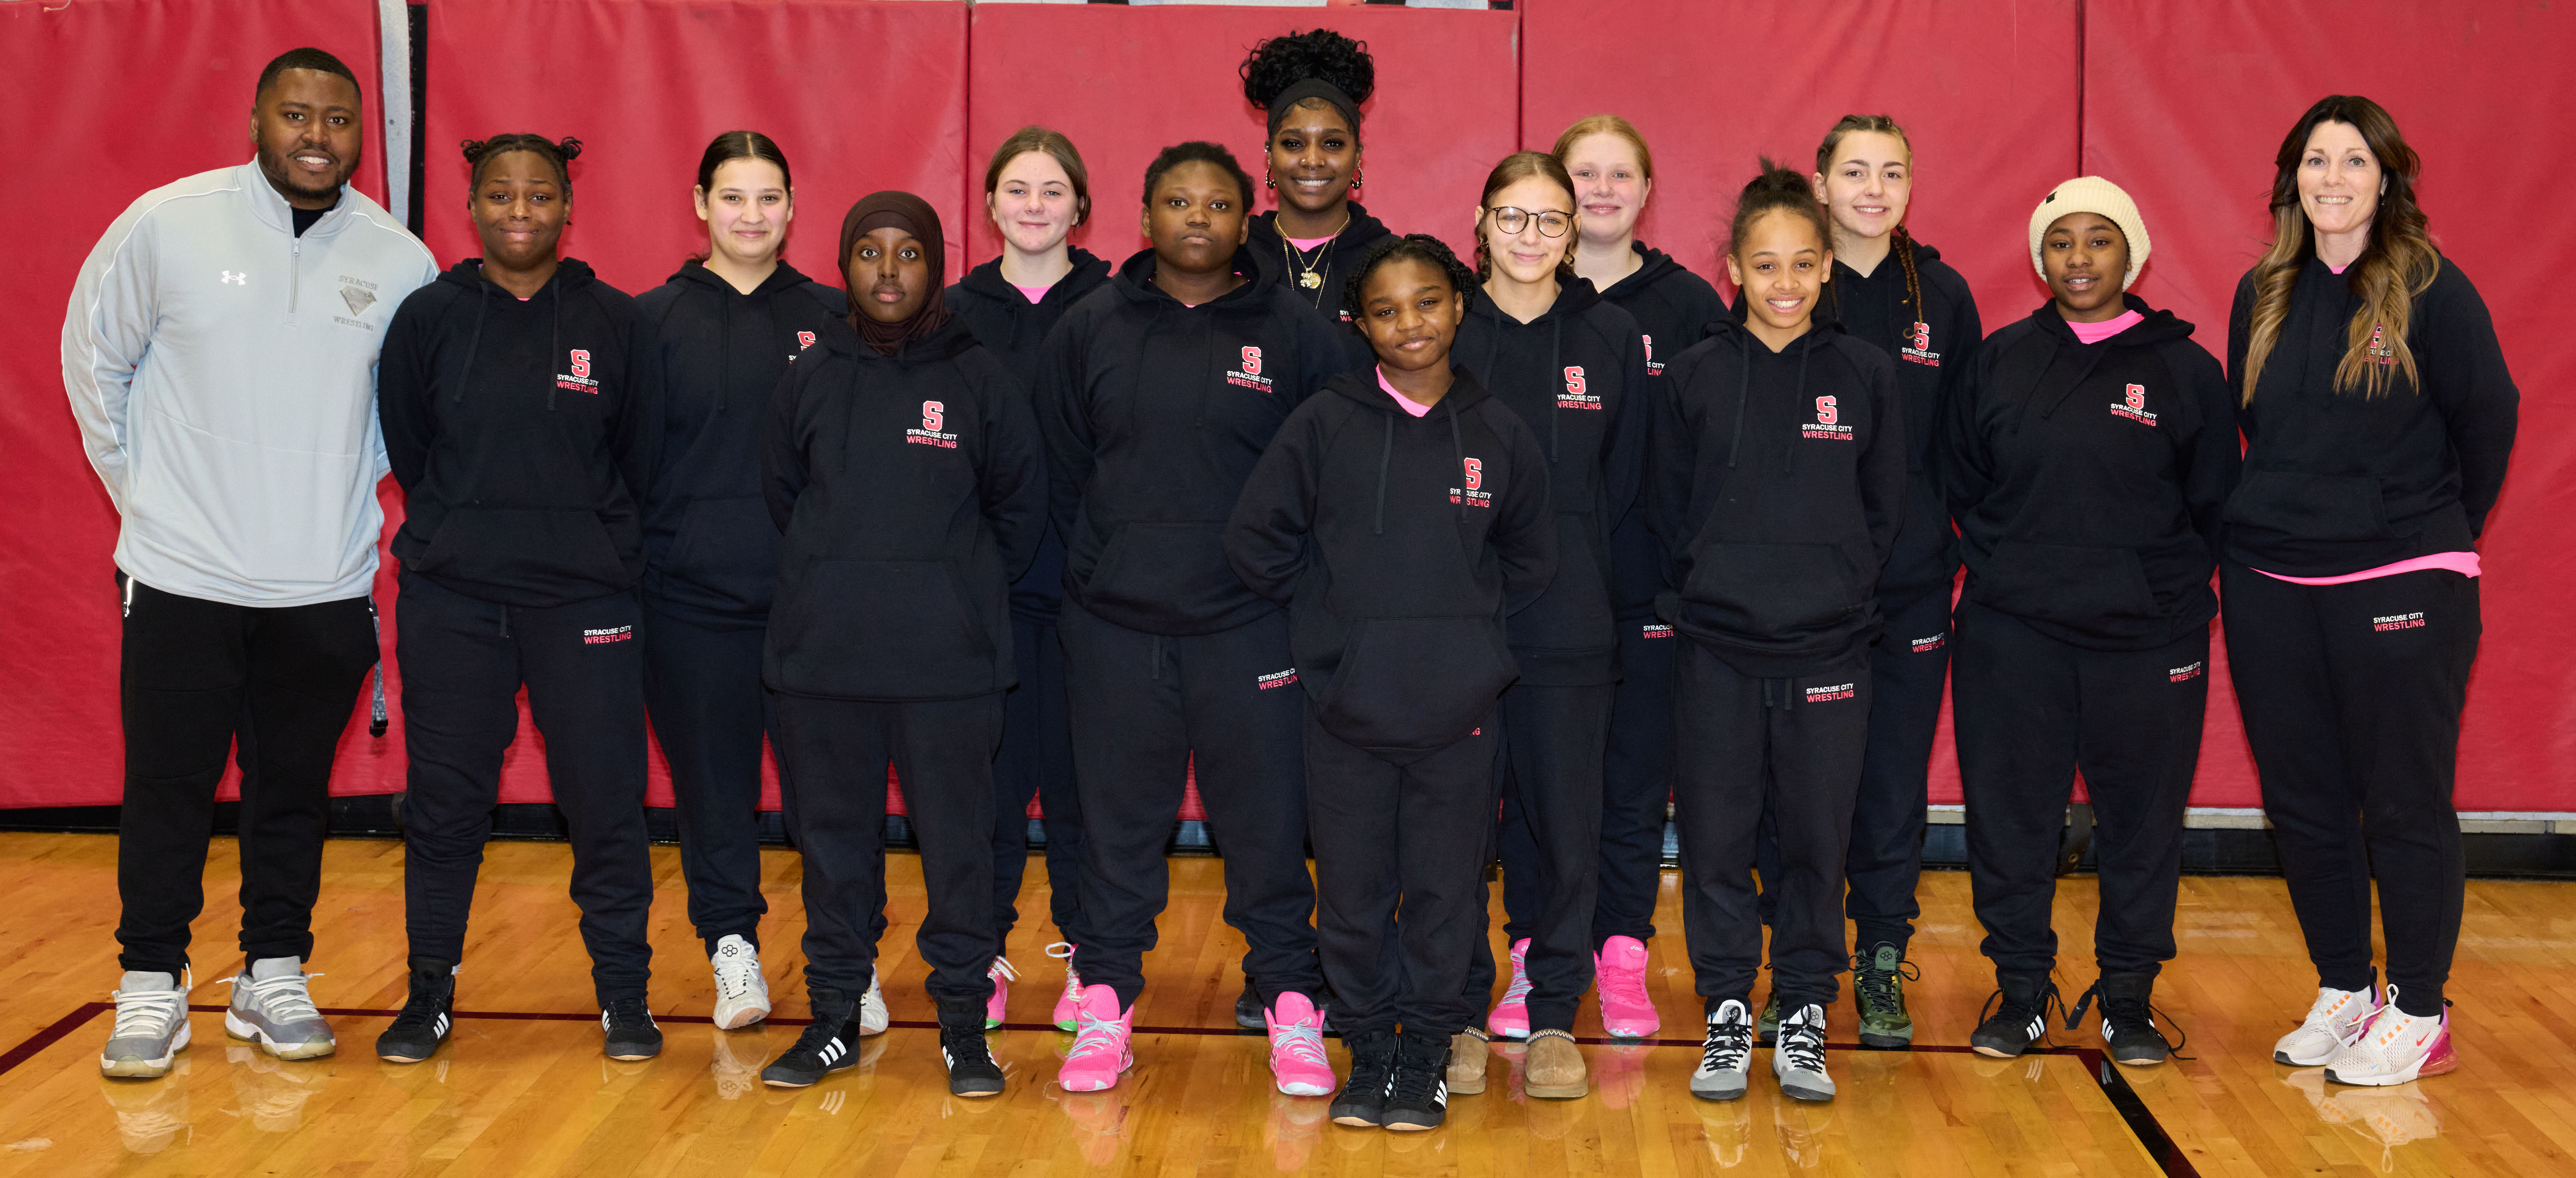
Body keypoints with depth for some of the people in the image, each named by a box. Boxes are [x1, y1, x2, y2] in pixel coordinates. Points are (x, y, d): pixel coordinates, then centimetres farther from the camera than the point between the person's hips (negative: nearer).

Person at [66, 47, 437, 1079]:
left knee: (295, 791, 11)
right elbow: (93, 361, 6)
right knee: (167, 789, 5)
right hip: (182, 575, -1)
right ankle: (151, 987, 19)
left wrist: (347, 491, 10)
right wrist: (141, 489, 6)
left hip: (327, 586, 2)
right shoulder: (166, 224, -6)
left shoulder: (399, 260, -1)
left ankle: (274, 977, 25)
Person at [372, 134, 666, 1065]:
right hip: (450, 601, 1)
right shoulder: (429, 317, 3)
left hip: (586, 601, -1)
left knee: (605, 799, 0)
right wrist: (468, 533, 8)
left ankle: (624, 995, 13)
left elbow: (640, 460, 8)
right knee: (444, 801, 6)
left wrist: (591, 547, 6)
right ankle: (430, 992, 20)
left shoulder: (616, 323, 2)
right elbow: (404, 449, 9)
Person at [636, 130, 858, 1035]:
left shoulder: (833, 319, 6)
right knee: (711, 775, 6)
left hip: (811, 591, 0)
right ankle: (733, 950, 19)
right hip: (689, 592, 0)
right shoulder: (651, 319, 5)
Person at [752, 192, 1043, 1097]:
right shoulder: (811, 382, 7)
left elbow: (1020, 508, 8)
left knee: (956, 841, 1)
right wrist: (837, 583, 13)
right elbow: (780, 496, 16)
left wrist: (959, 595, 7)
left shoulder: (980, 381, 1)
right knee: (833, 840, 9)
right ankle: (835, 1016, 21)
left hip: (950, 660, -2)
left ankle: (965, 1024, 13)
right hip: (822, 655, 2)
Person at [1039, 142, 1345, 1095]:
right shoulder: (1089, 329, 5)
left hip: (1250, 629, -1)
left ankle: (1291, 1008, 15)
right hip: (1114, 625, 1)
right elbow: (1060, 471, 11)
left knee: (1266, 819, 2)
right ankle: (1105, 1004, 20)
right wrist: (1093, 575, 5)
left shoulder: (1296, 335, 1)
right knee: (1118, 819, 8)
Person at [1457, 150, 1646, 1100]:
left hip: (1568, 626, 1)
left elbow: (1624, 482, 9)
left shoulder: (1612, 338, 5)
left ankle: (1552, 1013, 17)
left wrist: (1565, 556, 1)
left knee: (1564, 823, 5)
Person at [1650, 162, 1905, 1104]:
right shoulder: (1696, 377, 2)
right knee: (1715, 838, 5)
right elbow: (1667, 511, 6)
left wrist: (1837, 589, -1)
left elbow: (1884, 513, 7)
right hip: (1717, 652, 0)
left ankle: (1805, 1015, 20)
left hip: (1827, 652, 0)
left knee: (1816, 839, 6)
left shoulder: (1866, 374, 2)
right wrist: (1710, 590, -1)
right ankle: (1726, 1012, 19)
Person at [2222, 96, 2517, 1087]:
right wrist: (2290, 519, 12)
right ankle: (2343, 993, 24)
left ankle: (2419, 1013, 13)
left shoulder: (2432, 291, -6)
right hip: (2270, 586, 5)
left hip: (2399, 588, -5)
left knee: (2405, 802, 1)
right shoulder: (2263, 296, 8)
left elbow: (2487, 421, 0)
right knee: (2302, 799, 10)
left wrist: (2435, 533, 7)